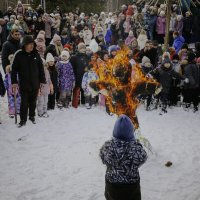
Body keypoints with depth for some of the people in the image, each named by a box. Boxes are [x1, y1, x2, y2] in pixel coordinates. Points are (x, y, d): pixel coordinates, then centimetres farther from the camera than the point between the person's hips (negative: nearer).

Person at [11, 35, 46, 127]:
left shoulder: (36, 54, 0)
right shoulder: (19, 55, -7)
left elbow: (41, 68, 5)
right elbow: (14, 69, -4)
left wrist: (42, 81, 3)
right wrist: (14, 82, -9)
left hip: (35, 83, 2)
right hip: (24, 83, -2)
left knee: (33, 101, 13)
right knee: (24, 102, 0)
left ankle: (32, 116, 30)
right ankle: (23, 120, 12)